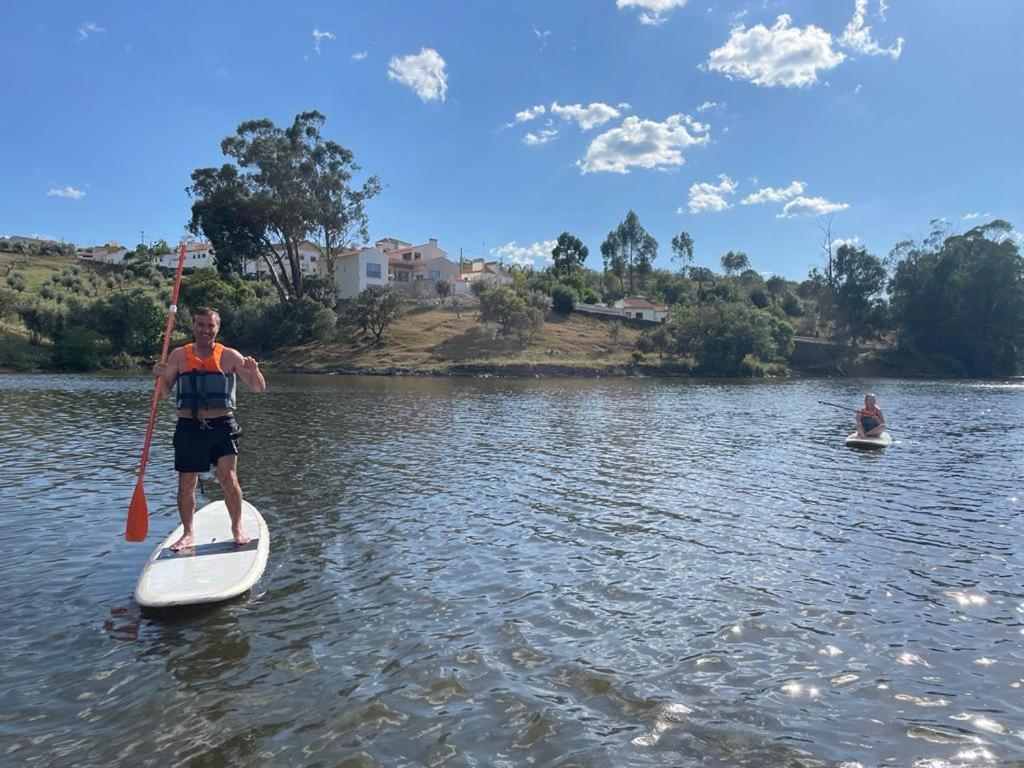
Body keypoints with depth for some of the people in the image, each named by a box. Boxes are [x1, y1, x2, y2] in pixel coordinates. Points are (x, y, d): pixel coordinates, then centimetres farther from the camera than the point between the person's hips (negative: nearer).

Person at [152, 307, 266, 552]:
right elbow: (164, 393, 10)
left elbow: (259, 388, 1)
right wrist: (161, 376, -11)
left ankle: (237, 528, 12)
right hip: (189, 427, 2)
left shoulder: (229, 356, 1)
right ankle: (188, 533, 26)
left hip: (221, 425, -2)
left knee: (229, 480, -9)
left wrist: (253, 371, -20)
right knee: (186, 485, 7)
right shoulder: (179, 355, 6)